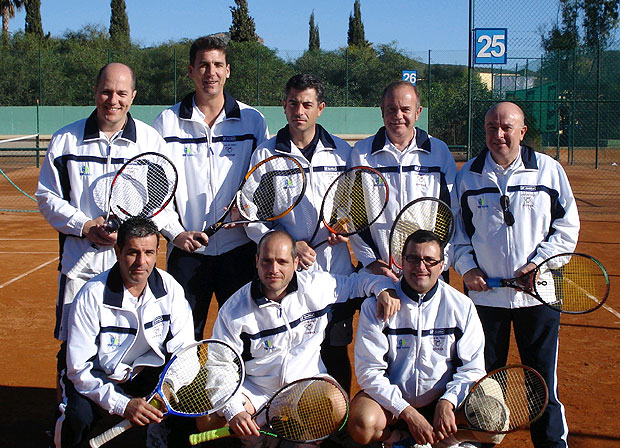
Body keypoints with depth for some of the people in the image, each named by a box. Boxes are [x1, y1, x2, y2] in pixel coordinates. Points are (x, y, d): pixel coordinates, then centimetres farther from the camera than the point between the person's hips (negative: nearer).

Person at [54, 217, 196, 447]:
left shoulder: (169, 288, -11)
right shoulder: (92, 296, -21)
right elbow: (78, 368, -21)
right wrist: (122, 404, -32)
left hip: (147, 374, 3)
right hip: (99, 378, -3)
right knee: (80, 415, -33)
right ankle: (64, 429, 5)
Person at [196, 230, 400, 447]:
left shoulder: (317, 285, -8)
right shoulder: (234, 311, -12)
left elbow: (358, 281, 10)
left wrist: (384, 288, -12)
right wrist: (233, 411, -22)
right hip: (254, 388, 0)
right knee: (208, 420, -24)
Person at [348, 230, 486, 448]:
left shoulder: (462, 306, -2)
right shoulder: (376, 306, -8)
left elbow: (472, 368, -2)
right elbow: (369, 371, -12)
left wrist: (447, 403, -21)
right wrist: (408, 413, -22)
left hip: (441, 400, 2)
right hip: (390, 399, -2)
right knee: (362, 424, -33)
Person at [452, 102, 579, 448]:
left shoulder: (549, 170, 0)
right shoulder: (468, 175, 5)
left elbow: (567, 226, 2)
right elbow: (456, 228, 12)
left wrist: (538, 263, -10)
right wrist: (466, 267, -3)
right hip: (485, 293, 1)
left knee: (543, 379, 4)